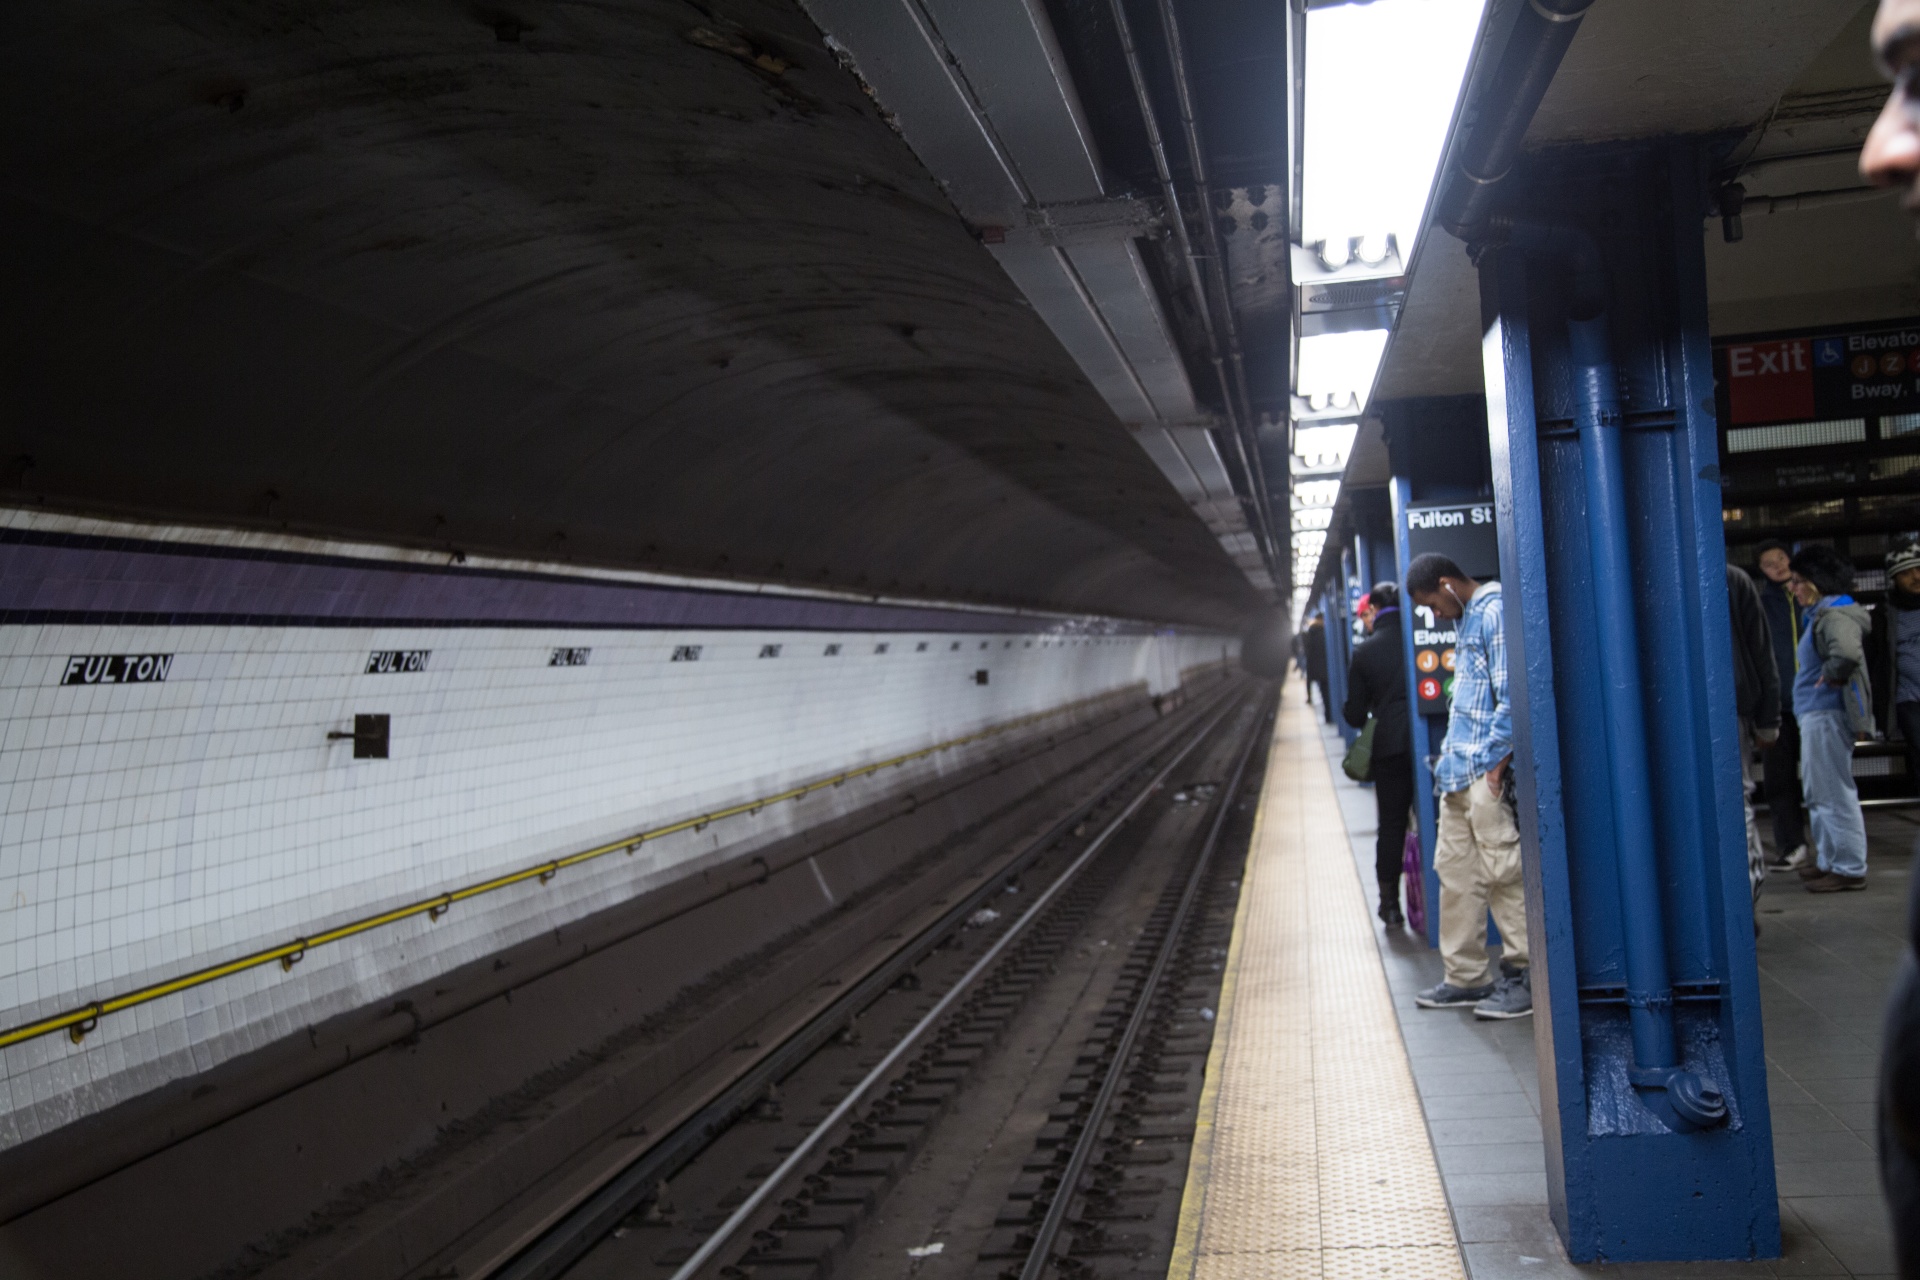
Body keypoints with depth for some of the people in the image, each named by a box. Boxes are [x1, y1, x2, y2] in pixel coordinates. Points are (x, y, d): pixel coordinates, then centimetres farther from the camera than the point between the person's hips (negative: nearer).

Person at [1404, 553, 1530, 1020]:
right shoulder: (1469, 620, 20)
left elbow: (1512, 694, -17)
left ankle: (1526, 975, 4)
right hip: (1458, 771, 10)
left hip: (1486, 770, -10)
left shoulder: (1495, 613, -10)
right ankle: (1466, 976, 18)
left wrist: (1498, 761, -19)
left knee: (1502, 871, -5)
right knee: (1455, 871, 10)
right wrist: (1449, 755, 17)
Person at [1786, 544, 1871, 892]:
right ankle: (1829, 861, 27)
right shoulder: (1820, 614, 15)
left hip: (1827, 714, -11)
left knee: (1834, 793, -4)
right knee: (1818, 794, 17)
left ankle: (1850, 868, 2)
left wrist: (1831, 678, -20)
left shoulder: (1835, 615, -16)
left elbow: (1847, 653, -36)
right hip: (1814, 714, 11)